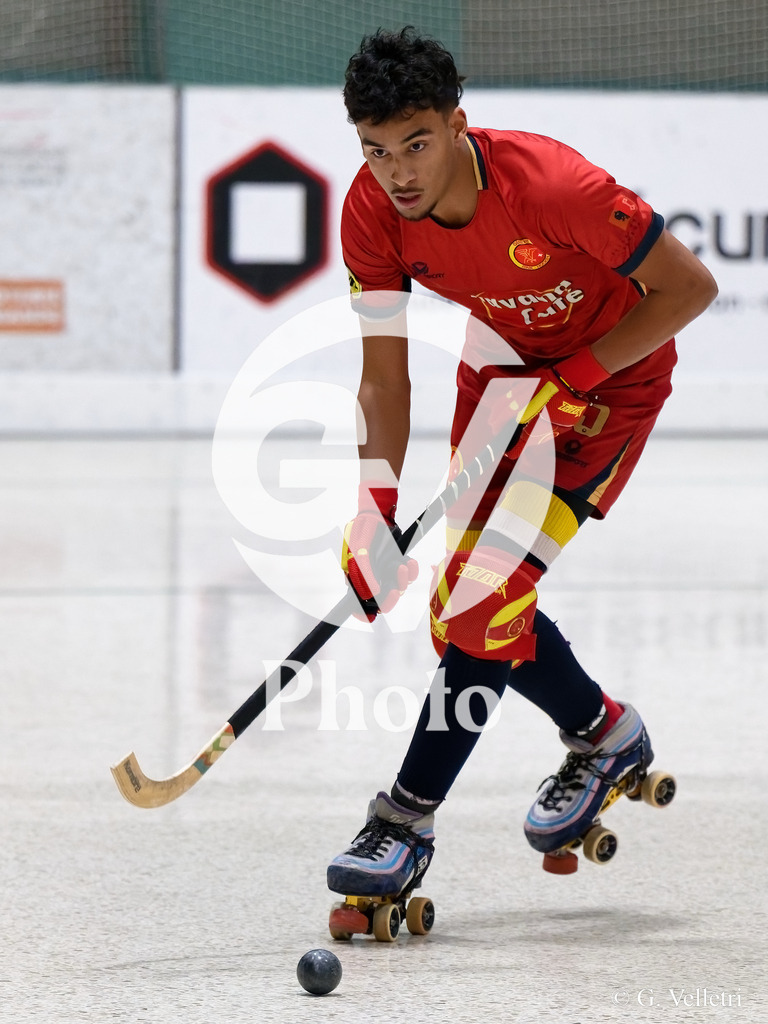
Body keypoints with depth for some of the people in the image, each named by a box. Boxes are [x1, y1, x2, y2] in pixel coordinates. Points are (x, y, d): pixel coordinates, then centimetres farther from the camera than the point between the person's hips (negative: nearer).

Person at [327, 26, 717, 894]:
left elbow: (689, 286, -24)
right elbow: (385, 376, -13)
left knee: (485, 594, -18)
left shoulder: (550, 184, -35)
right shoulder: (372, 212, -19)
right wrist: (374, 510, -25)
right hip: (502, 365, 6)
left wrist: (572, 382, -24)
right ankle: (604, 735, 29)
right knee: (473, 602, 5)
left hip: (609, 373, -6)